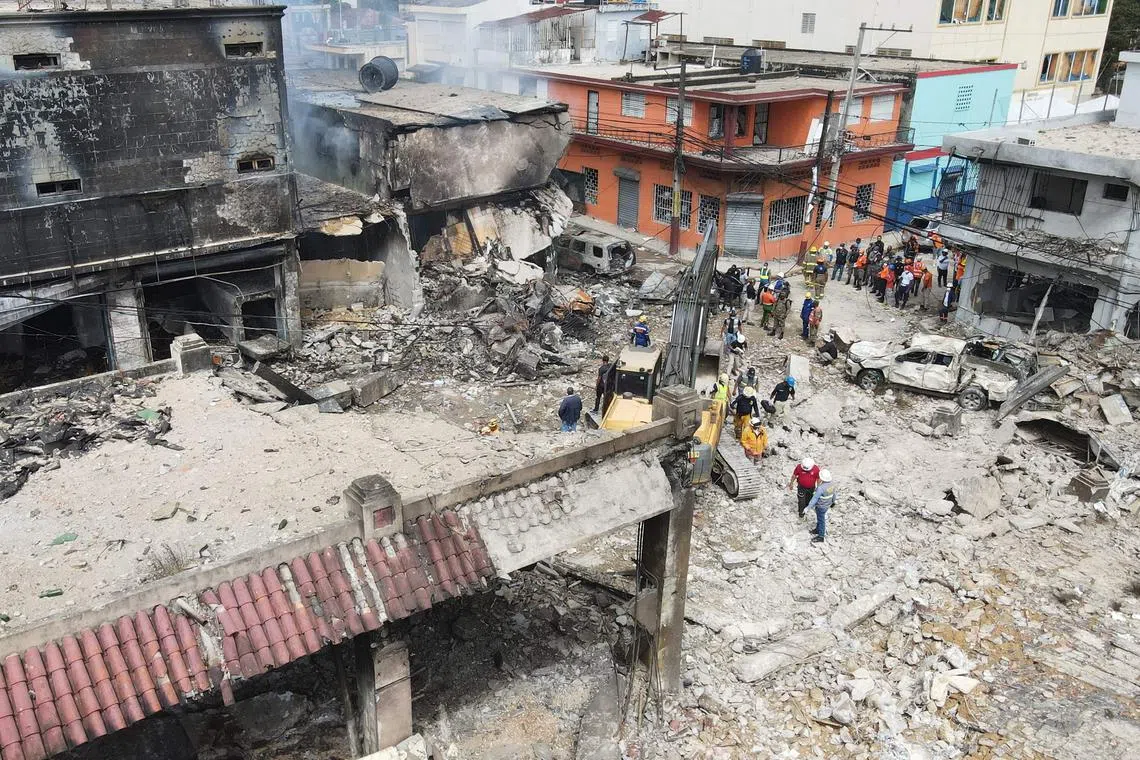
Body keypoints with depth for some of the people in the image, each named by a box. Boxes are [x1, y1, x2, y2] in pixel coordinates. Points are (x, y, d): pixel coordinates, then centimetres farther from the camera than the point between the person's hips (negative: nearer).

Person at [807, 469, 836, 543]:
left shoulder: (821, 488, -36)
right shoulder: (832, 483, -13)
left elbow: (815, 498, -29)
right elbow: (833, 493, 4)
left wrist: (808, 507, -20)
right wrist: (833, 500, 23)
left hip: (821, 506, -8)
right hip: (827, 504, 8)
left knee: (821, 520, 10)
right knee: (819, 518, 28)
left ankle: (820, 537, 25)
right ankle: (817, 530, 49)